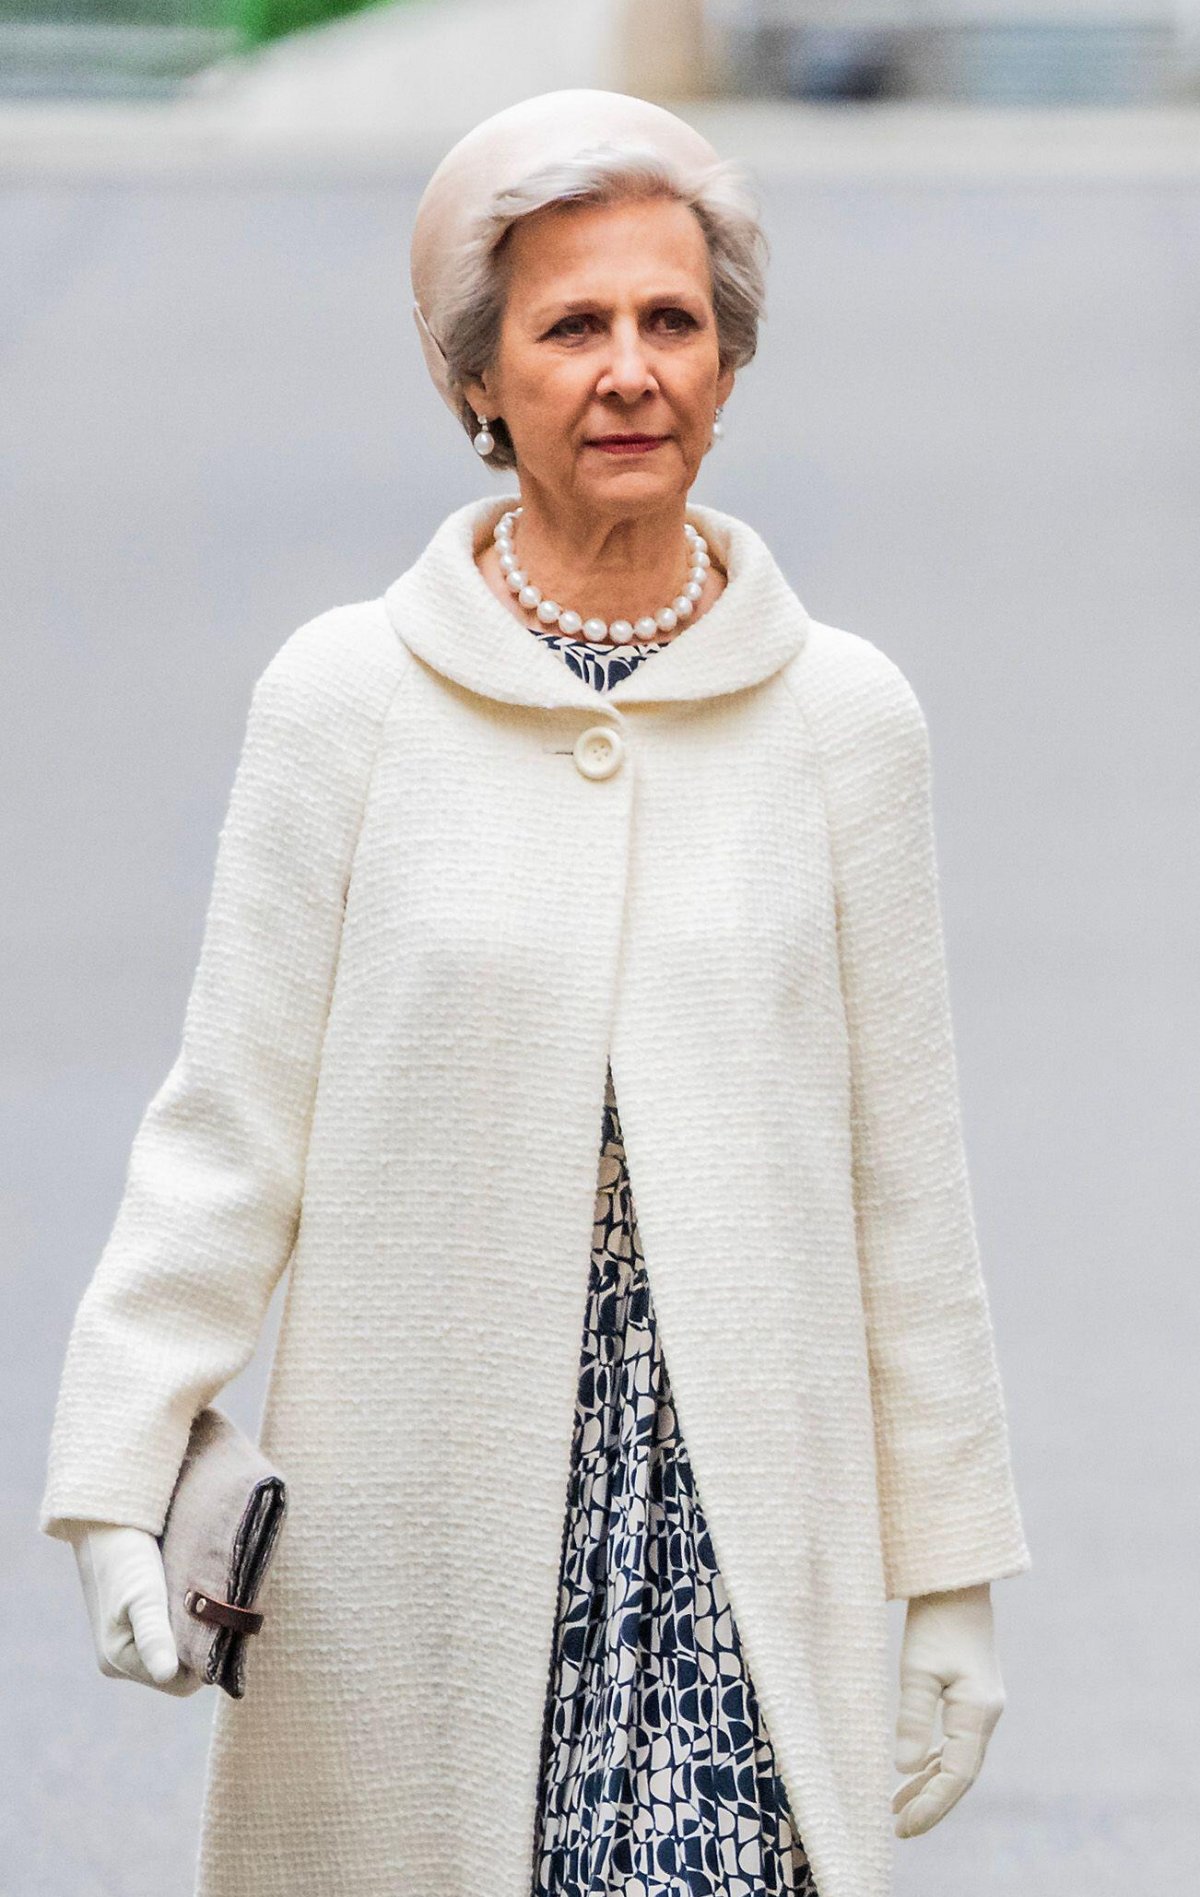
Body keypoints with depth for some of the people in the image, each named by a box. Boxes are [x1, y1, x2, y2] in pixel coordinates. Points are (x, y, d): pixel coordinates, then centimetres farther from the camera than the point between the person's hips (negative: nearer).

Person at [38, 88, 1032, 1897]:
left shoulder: (841, 717, 4)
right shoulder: (344, 700, 0)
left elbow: (903, 1180, 8)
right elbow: (228, 1127, 2)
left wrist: (952, 1579, 9)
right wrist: (119, 1486, -7)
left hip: (740, 1518, 0)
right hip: (419, 1528, 0)